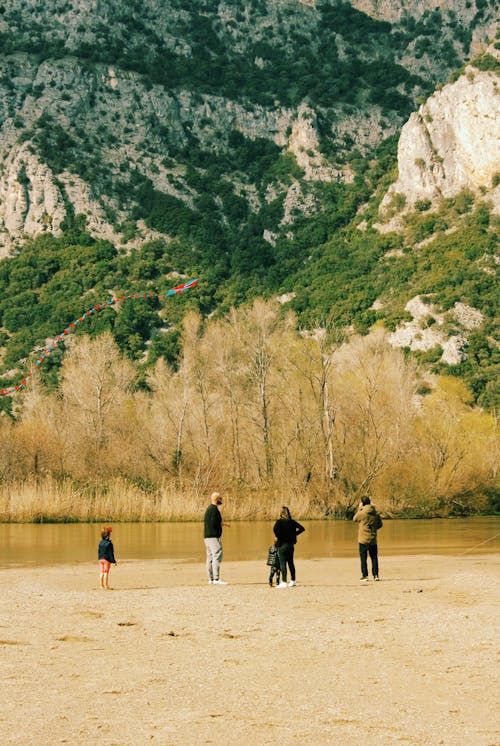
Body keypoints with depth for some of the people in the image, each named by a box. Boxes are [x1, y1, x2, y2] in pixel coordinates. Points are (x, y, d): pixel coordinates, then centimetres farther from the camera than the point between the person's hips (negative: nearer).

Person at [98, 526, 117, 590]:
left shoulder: (100, 542, 5)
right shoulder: (109, 543, -14)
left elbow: (99, 551, 11)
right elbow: (111, 553, -14)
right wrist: (113, 561, -9)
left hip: (101, 559, 6)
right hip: (107, 559, -6)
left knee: (102, 572, 11)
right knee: (106, 572, -3)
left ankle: (102, 585, 14)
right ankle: (106, 586, -2)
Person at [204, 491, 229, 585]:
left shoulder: (208, 509, 18)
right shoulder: (214, 509, -13)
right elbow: (214, 524, -22)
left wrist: (220, 524, 18)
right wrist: (221, 524, -3)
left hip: (207, 536, 10)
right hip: (214, 536, -10)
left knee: (210, 557, 10)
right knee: (217, 556, -12)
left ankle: (211, 579, 12)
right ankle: (216, 579, -17)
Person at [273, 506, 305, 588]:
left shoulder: (279, 522, -9)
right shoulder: (292, 522, 5)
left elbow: (275, 529, -27)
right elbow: (302, 528, 6)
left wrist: (278, 537, -11)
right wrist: (294, 534, 9)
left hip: (282, 544, -6)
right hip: (291, 544, 6)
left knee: (282, 563, -5)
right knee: (291, 563, 16)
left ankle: (284, 582, -10)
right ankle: (293, 581, 23)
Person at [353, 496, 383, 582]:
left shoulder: (362, 513, -14)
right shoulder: (376, 513, 1)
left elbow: (355, 519, 4)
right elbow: (380, 525, 10)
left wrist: (359, 509, 9)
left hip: (363, 540, -4)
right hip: (373, 539, 4)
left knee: (363, 558, 2)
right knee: (374, 557, 12)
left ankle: (365, 576, -1)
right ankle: (375, 575, 12)